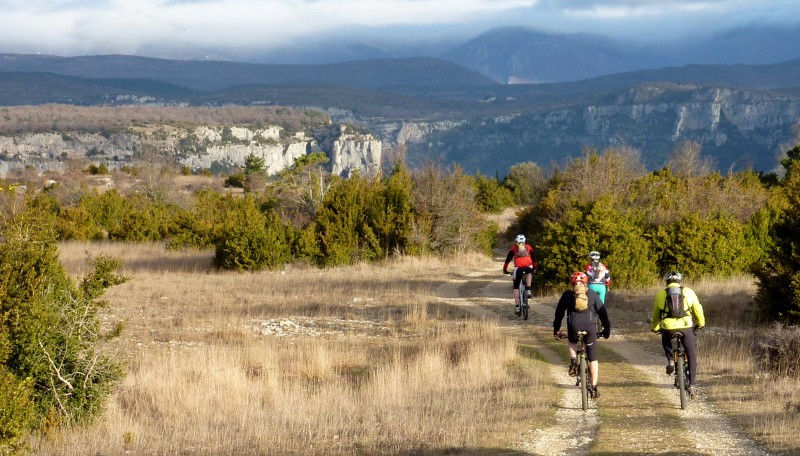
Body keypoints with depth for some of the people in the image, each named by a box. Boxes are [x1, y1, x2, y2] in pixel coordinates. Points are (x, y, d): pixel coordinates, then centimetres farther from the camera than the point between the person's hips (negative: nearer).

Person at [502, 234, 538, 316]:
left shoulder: (514, 248, 21)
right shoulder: (528, 247, 25)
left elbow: (508, 259, 22)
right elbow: (534, 258, 32)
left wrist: (505, 269, 32)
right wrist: (535, 267, 47)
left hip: (518, 268, -1)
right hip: (528, 267, 1)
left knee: (516, 287, 11)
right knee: (529, 273, 38)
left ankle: (517, 306, 1)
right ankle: (528, 290, 18)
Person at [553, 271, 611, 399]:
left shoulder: (567, 295, 19)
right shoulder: (593, 294, 19)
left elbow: (559, 313, 23)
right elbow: (603, 312, 18)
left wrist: (556, 330, 33)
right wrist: (607, 330, 25)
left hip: (574, 325, 0)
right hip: (590, 326, 0)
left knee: (572, 343, 35)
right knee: (593, 358, 11)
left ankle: (573, 361, 7)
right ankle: (594, 387, 7)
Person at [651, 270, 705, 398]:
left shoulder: (661, 294, 13)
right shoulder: (688, 292, 11)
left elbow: (656, 313, 22)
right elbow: (698, 309, 14)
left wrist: (655, 328, 39)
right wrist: (700, 324, 32)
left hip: (668, 327, 1)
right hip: (686, 326, -1)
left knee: (666, 341, 36)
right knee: (692, 355, 14)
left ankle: (670, 360, 13)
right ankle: (692, 384, 9)